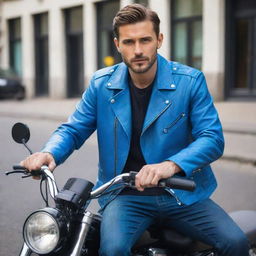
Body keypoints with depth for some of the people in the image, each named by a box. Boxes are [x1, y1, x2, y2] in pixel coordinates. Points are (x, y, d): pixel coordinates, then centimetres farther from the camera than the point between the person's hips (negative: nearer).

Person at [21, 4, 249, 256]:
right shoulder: (101, 84, 3)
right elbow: (72, 130, 7)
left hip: (182, 193, 1)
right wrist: (50, 153, -17)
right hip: (125, 195, 0)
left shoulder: (190, 81, -4)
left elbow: (212, 138, -10)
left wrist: (171, 165, -30)